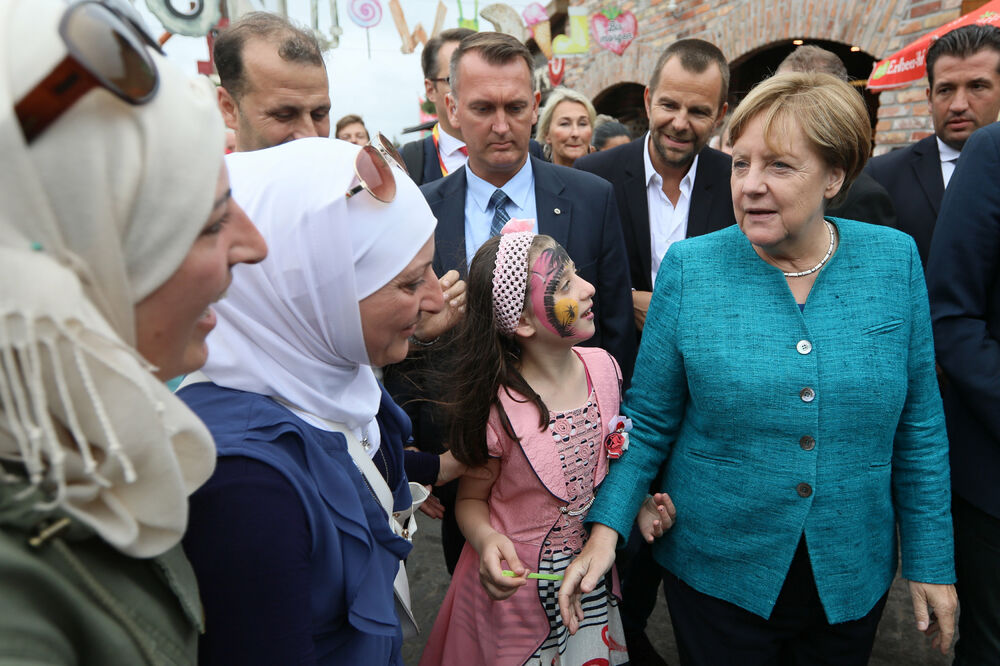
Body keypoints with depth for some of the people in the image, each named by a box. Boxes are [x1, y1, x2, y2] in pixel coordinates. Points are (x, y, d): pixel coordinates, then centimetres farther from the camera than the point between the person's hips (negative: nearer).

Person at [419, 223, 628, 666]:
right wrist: (487, 541, -28)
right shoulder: (498, 409, -25)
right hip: (517, 585, -5)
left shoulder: (603, 367, -9)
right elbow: (471, 499, -9)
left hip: (593, 574, 5)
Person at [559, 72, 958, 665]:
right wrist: (606, 527, -15)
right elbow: (649, 419, -6)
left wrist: (932, 561, 3)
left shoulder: (895, 260, -6)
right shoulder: (690, 267, -11)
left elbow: (918, 426, 0)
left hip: (851, 580, 2)